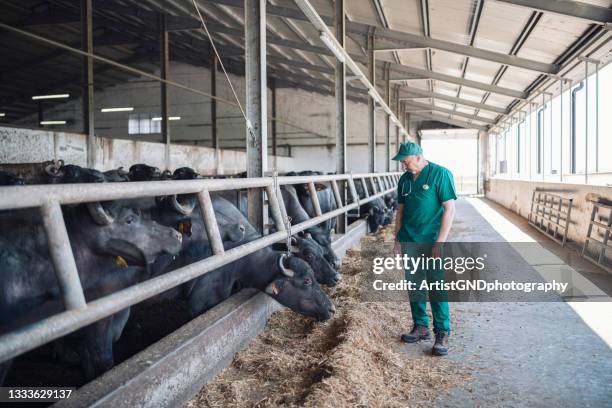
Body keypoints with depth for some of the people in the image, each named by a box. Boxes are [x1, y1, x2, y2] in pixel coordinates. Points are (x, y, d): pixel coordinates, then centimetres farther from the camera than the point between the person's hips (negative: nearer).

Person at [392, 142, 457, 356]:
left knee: (437, 288, -2)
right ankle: (420, 327, 24)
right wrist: (397, 239, 11)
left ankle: (442, 334, 6)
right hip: (409, 242, 6)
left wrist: (440, 242, -17)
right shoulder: (405, 179, 10)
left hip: (432, 242, -6)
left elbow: (449, 208, -12)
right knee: (414, 286, 11)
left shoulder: (440, 174, -9)